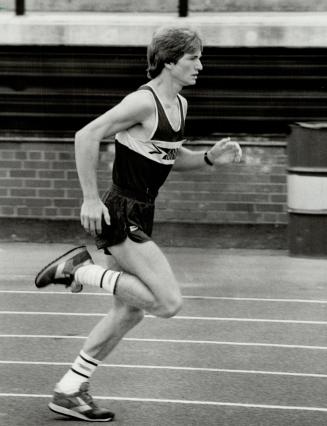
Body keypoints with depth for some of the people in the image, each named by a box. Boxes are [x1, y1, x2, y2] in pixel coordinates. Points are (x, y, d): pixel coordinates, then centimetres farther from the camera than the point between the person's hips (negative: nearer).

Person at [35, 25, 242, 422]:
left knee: (130, 311, 14)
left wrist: (209, 157, 4)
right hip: (119, 213, -10)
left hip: (140, 216, 10)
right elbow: (86, 136, -21)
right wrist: (90, 199, -20)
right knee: (169, 302, -13)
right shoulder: (144, 101, -18)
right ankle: (81, 270, -3)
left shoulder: (180, 104, 10)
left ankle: (69, 391, 21)